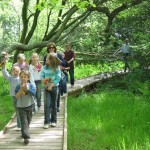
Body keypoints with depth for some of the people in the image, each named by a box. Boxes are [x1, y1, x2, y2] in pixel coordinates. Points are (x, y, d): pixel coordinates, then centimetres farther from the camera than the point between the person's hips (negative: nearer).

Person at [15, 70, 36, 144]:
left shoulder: (31, 85, -5)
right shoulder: (18, 87, -7)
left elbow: (34, 93, -19)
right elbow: (17, 97, -16)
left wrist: (27, 89, -29)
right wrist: (21, 89, -27)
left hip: (29, 106, 2)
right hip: (21, 106, -2)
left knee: (28, 121, 17)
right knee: (24, 122, -9)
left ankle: (24, 132, 40)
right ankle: (26, 136, -12)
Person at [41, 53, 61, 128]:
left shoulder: (57, 68, -7)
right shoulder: (44, 67, 1)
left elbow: (58, 78, -11)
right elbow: (41, 76, 5)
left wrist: (51, 85, -18)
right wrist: (43, 79, -17)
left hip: (54, 87, -1)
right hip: (46, 88, 1)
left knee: (54, 105, 9)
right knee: (47, 105, -6)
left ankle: (53, 121, 22)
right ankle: (46, 122, -1)